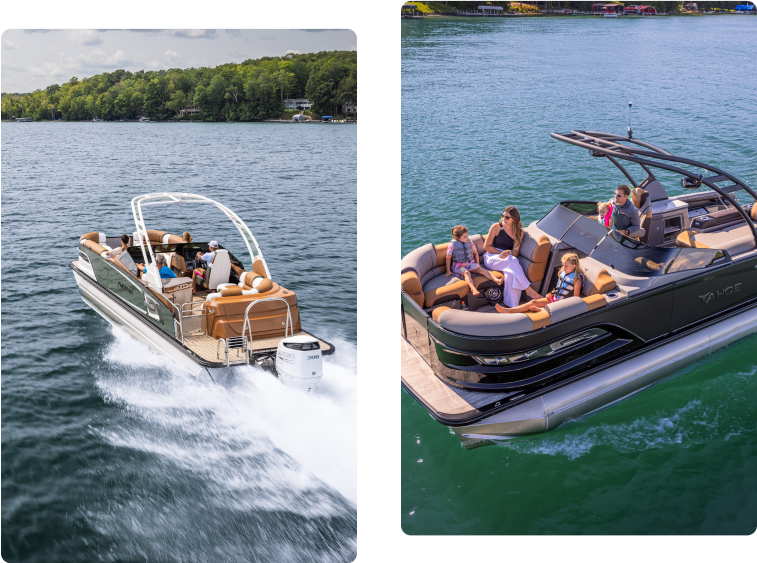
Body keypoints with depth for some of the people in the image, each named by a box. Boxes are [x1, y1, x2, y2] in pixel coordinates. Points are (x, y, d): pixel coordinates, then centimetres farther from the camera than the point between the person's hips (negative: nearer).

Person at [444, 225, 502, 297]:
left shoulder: (469, 242, 5)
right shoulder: (452, 245, -10)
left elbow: (475, 252, 18)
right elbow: (448, 258, -5)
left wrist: (477, 264, 15)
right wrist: (448, 271, -5)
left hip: (470, 263, 5)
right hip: (459, 266, -5)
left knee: (480, 269, -20)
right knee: (466, 272, -35)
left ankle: (496, 280, -34)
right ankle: (473, 289, -59)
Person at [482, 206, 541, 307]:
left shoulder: (519, 232, 11)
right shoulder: (496, 227, 3)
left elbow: (516, 252, 2)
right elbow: (486, 246, 1)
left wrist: (509, 252, -22)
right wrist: (501, 253, -10)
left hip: (509, 260, 2)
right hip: (492, 258, -2)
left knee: (510, 273, -38)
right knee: (511, 261, -37)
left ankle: (512, 305, -40)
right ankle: (528, 290, -35)